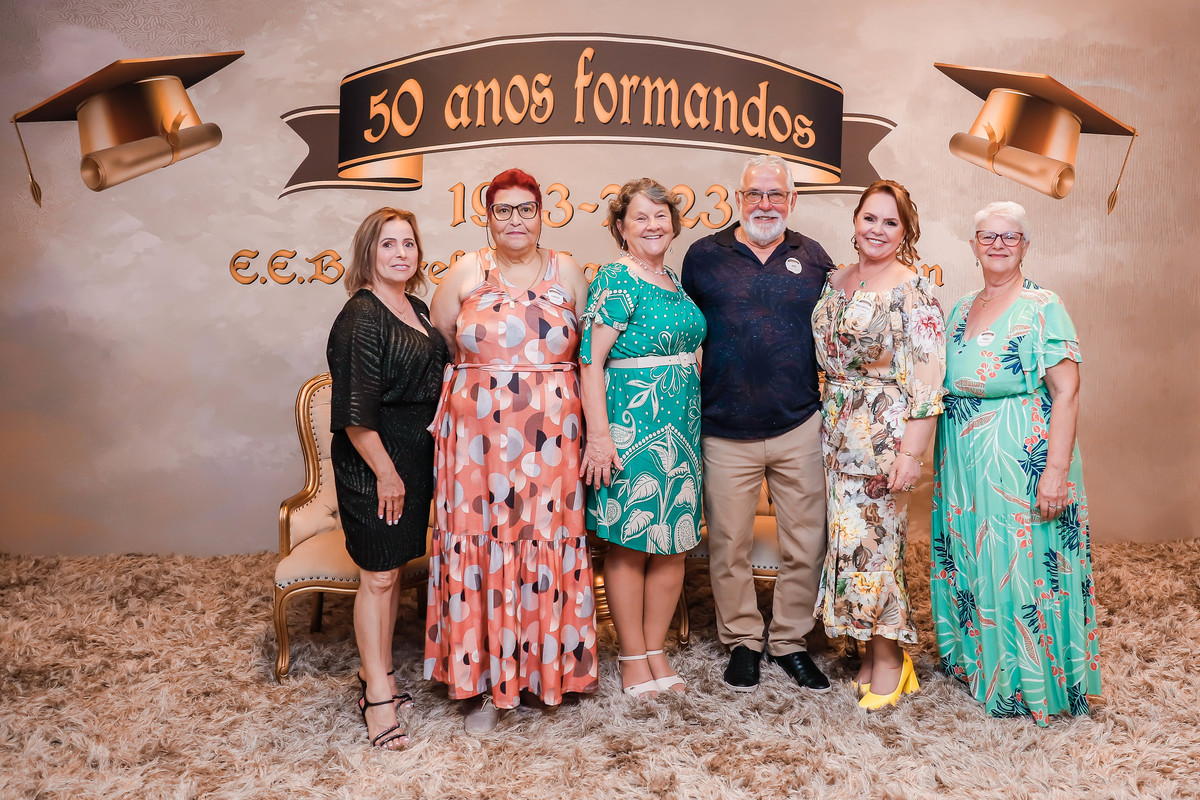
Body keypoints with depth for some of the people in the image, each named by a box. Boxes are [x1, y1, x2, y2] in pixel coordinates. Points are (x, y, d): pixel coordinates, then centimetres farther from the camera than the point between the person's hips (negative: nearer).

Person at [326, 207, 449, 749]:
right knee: (377, 575, 0)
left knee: (393, 569, 16)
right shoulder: (360, 318, -16)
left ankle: (379, 670, 31)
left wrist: (412, 465, 18)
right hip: (371, 461, -8)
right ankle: (378, 696, 12)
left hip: (415, 454, 8)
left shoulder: (416, 308, 11)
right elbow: (354, 412, -19)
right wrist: (386, 471, -17)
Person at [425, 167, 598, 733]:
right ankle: (492, 680, 14)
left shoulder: (566, 271, 8)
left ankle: (546, 664, 22)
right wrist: (478, 380, 7)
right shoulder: (466, 272, 6)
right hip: (479, 434, 0)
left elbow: (589, 349, 10)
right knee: (483, 546, 1)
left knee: (547, 545, 4)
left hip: (551, 436, 1)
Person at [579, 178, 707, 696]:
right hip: (630, 426, -8)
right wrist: (598, 435, -21)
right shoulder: (616, 280, -9)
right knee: (628, 544, 2)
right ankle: (632, 657, 15)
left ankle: (656, 650, 23)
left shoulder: (674, 280, 15)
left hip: (680, 426, 8)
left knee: (673, 544, 10)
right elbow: (591, 360, -15)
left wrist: (692, 428, 18)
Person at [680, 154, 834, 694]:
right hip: (725, 431, -1)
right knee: (728, 545, 6)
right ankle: (743, 640, 25)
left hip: (800, 428, 1)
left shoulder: (813, 259, 9)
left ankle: (790, 640, 25)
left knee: (806, 543, 7)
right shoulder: (704, 256, 4)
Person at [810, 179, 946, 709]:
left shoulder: (912, 289, -10)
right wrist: (828, 425, 14)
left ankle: (890, 659, 17)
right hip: (838, 433, 6)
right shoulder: (837, 281, 11)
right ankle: (872, 653, 24)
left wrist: (911, 453, -19)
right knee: (851, 541, 9)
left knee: (873, 542, -2)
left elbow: (927, 377, -15)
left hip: (885, 432, -6)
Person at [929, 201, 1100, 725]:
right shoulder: (961, 309, 12)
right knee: (967, 561, 15)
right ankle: (975, 659, 33)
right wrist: (944, 460, 12)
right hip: (961, 463, 7)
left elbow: (1066, 392, -14)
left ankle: (1026, 681, 16)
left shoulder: (1042, 307, -8)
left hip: (1020, 459, -6)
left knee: (1020, 566, 0)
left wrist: (1057, 470, -21)